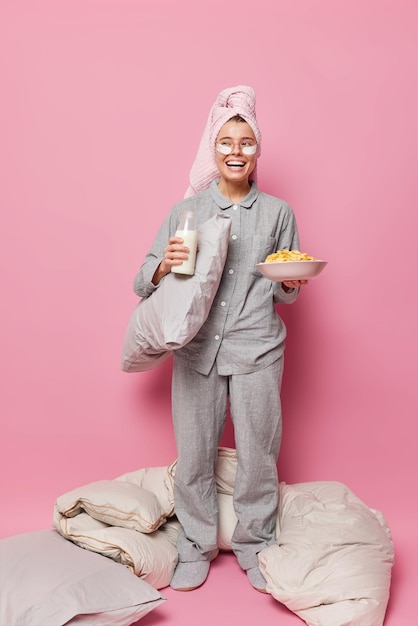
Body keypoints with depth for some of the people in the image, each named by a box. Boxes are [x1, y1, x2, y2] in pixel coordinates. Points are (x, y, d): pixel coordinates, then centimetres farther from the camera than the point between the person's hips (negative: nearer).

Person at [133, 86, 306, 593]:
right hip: (197, 349, 0)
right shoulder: (185, 211, 6)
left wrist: (290, 281, -10)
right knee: (194, 455, 5)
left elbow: (285, 294, 13)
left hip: (257, 350, 0)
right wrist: (165, 265, -17)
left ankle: (254, 544, 30)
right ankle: (197, 545, 28)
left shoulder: (277, 213, 8)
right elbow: (143, 284, 4)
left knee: (257, 455, 6)